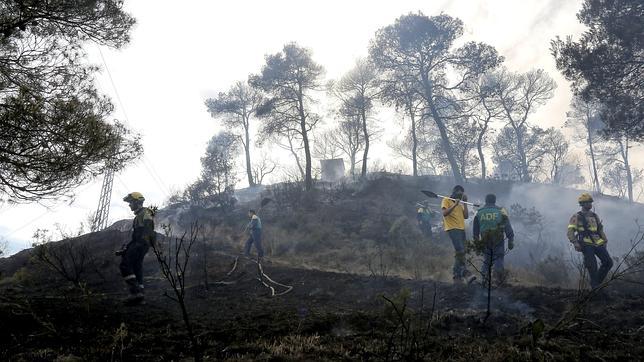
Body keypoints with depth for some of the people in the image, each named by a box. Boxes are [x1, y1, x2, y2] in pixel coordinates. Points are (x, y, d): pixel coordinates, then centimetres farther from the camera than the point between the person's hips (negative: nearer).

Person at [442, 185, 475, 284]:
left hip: (461, 229, 8)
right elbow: (444, 213, -11)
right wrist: (455, 205, -17)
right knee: (460, 251, -20)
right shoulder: (446, 201, 4)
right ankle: (465, 273, -21)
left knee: (459, 253, 6)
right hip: (452, 229, -8)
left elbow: (465, 216, 13)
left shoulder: (460, 204, 24)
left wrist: (465, 203, 10)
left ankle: (457, 276, 9)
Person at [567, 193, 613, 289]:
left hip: (598, 244, 6)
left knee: (608, 262, -2)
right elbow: (570, 232, -7)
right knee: (592, 266, -11)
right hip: (587, 245, -6)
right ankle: (595, 287, 4)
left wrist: (605, 240, 14)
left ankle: (598, 282, 16)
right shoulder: (576, 217, -1)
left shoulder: (595, 216, 18)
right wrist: (575, 243, -18)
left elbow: (600, 230, 25)